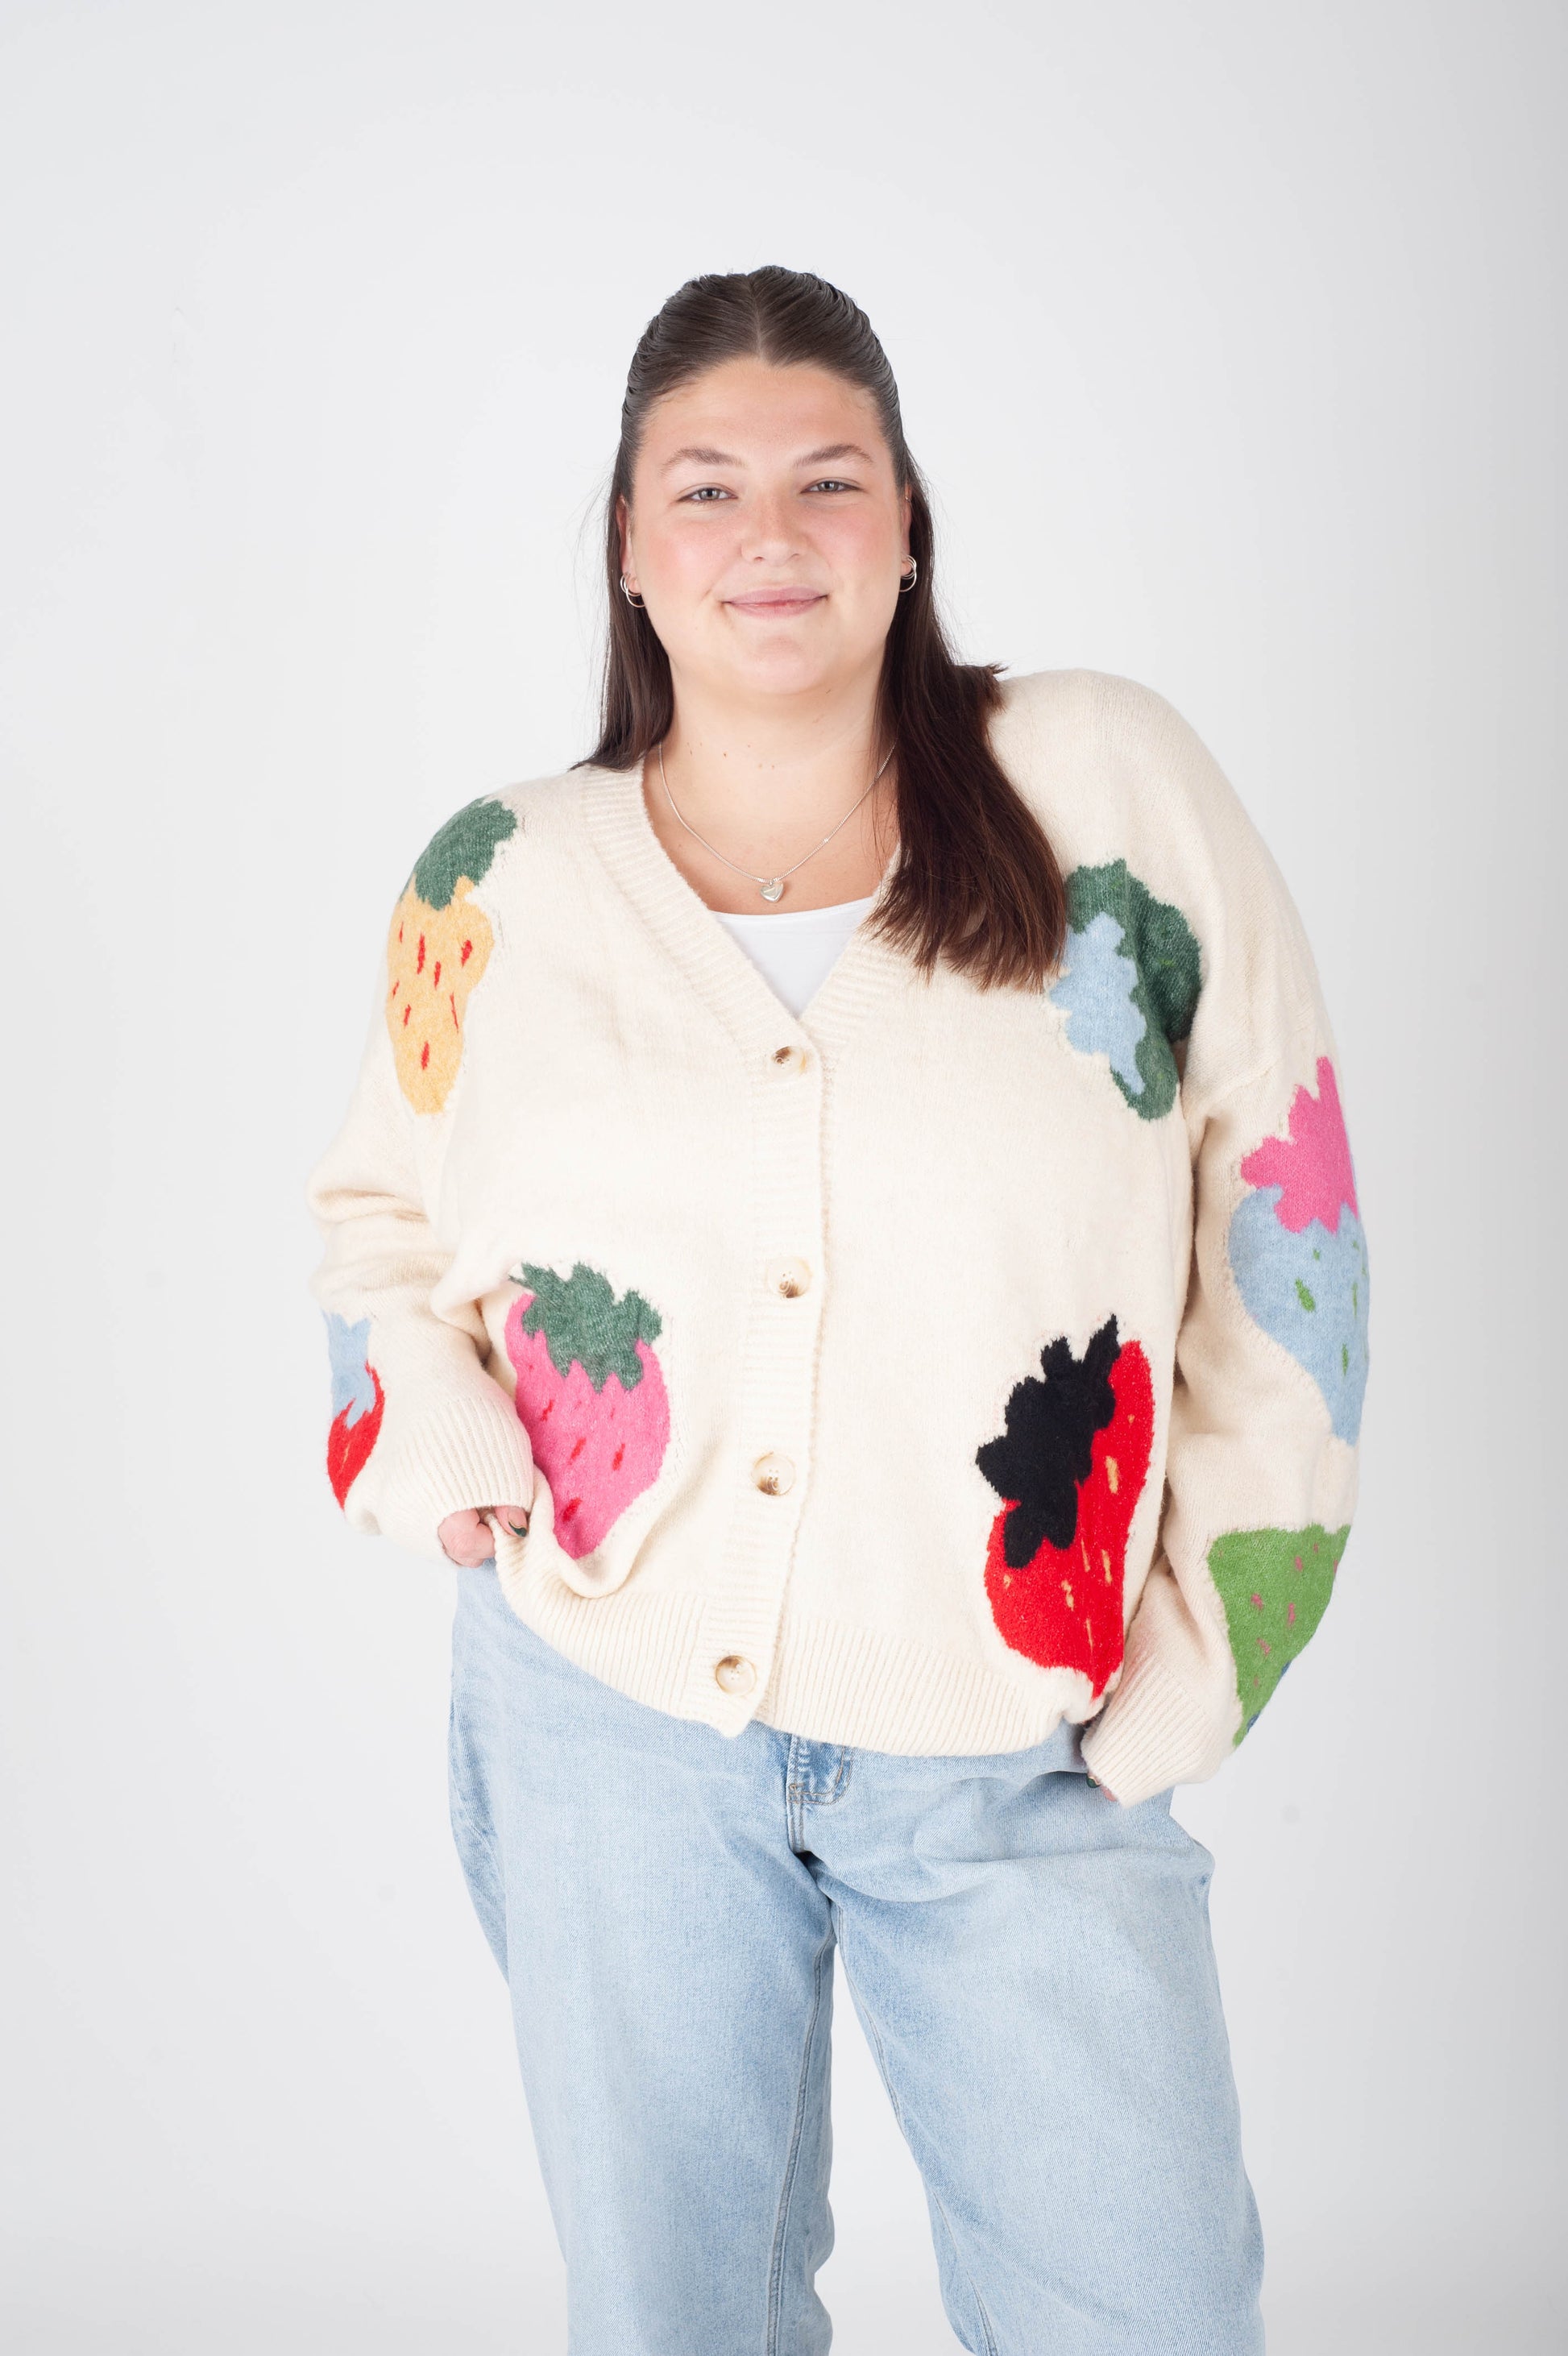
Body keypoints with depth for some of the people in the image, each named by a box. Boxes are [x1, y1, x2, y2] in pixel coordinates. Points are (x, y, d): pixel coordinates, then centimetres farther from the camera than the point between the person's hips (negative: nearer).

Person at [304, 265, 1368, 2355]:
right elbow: (378, 1207, 16)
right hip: (609, 1713, 2)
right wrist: (435, 1438, -5)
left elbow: (1284, 1209, -1)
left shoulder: (1113, 782, -4)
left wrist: (1219, 1633, -3)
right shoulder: (502, 882, 1)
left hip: (1021, 1757, -1)